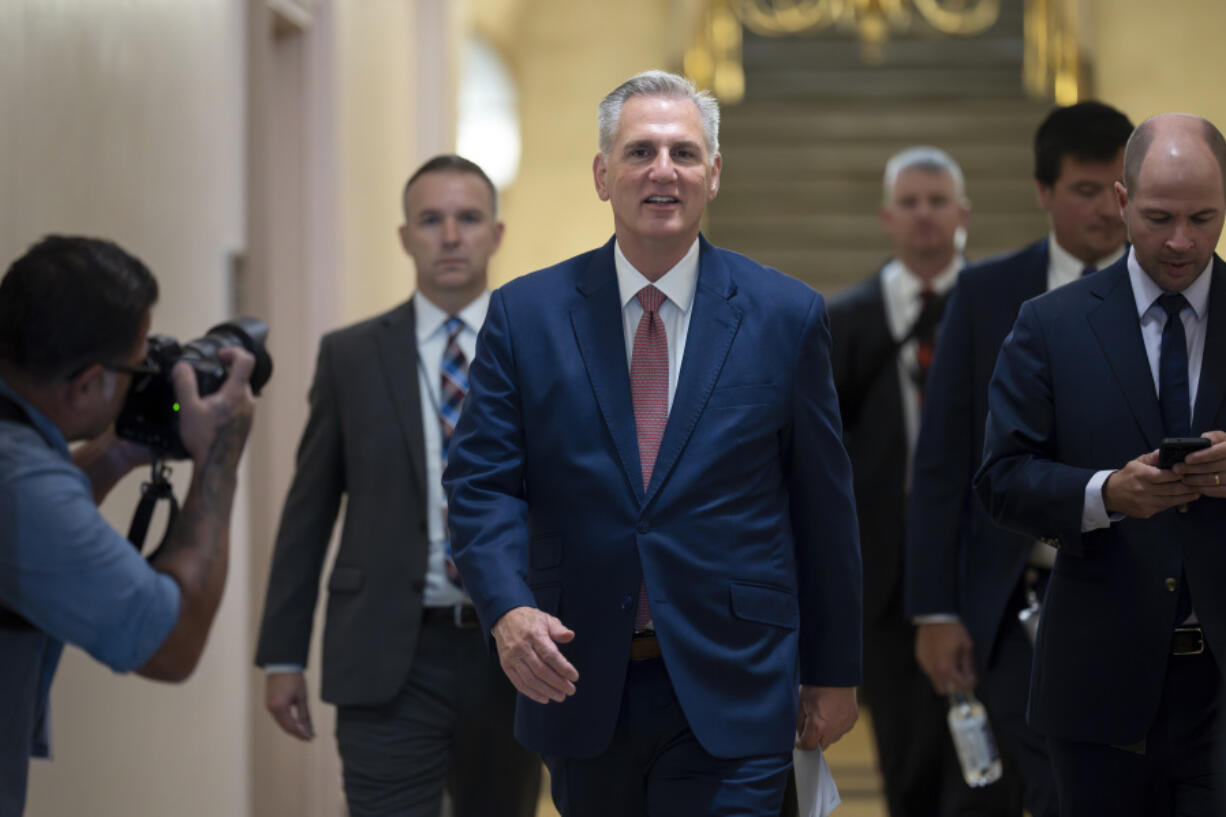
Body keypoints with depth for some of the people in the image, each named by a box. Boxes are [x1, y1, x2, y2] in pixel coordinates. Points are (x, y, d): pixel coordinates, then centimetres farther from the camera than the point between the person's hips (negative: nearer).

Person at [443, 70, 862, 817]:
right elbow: (483, 482, -2)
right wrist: (508, 607, -21)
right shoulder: (525, 315, 3)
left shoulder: (786, 315, 1)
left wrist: (833, 672, 6)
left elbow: (824, 504, 4)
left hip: (727, 696, -2)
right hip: (580, 689, 2)